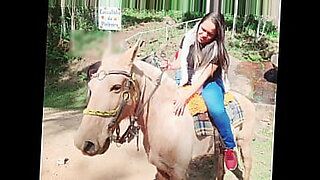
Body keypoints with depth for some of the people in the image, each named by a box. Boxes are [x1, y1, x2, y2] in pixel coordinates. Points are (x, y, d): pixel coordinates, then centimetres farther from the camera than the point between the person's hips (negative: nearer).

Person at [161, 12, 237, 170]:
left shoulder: (216, 50, -15)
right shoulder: (188, 38, -2)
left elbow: (204, 76, -23)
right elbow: (179, 63, 7)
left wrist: (185, 96, -34)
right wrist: (170, 65, -18)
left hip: (208, 83, -5)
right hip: (185, 79, 5)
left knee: (216, 109, -32)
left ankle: (229, 147, -11)